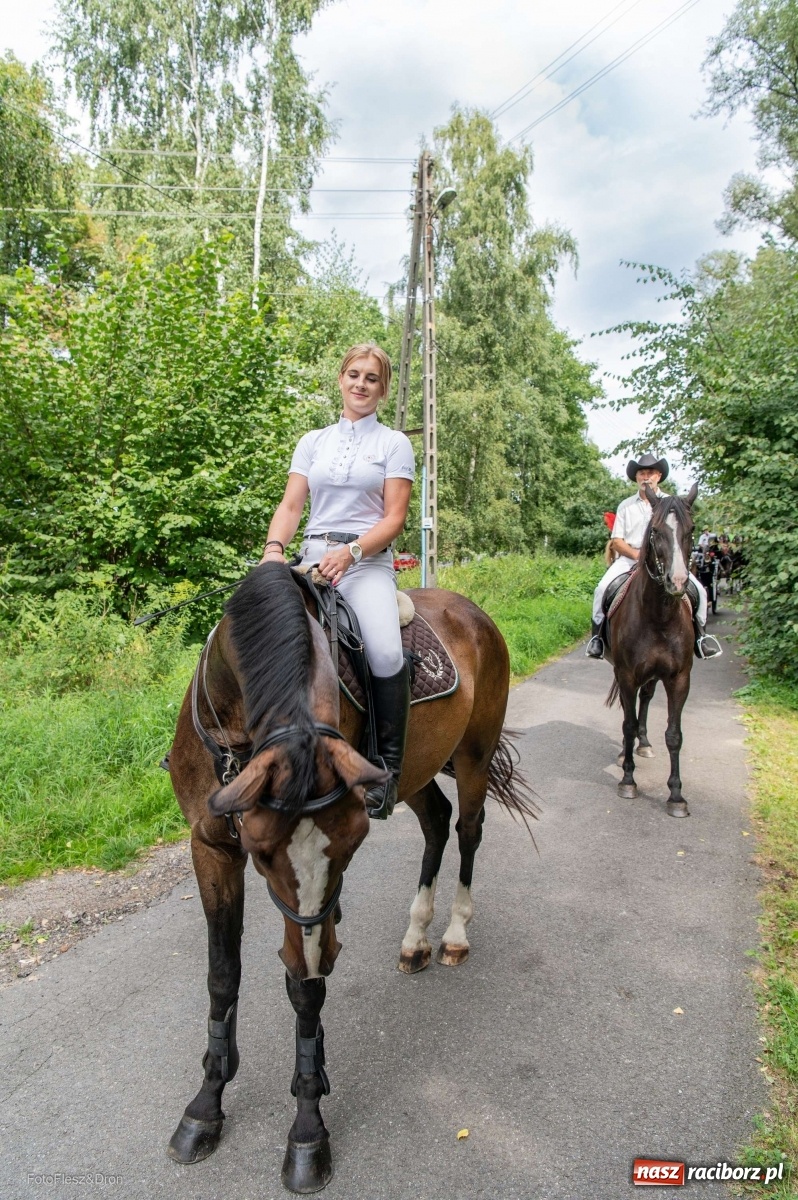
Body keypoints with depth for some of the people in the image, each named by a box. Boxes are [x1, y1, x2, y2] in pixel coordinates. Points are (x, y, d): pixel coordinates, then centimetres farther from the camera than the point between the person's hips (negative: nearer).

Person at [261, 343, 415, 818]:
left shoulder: (394, 444, 10)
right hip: (312, 559, 4)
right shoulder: (313, 442, 19)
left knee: (386, 653, -31)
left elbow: (394, 518, 0)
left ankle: (388, 765, -12)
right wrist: (274, 548, -10)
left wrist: (351, 551, -17)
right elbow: (290, 506, 10)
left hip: (368, 561, -3)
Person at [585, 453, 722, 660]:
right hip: (629, 559, 0)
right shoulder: (625, 506, 11)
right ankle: (598, 634, -7)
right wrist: (638, 554, -13)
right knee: (602, 589, -26)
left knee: (698, 590, -21)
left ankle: (700, 634, 3)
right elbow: (617, 542, 5)